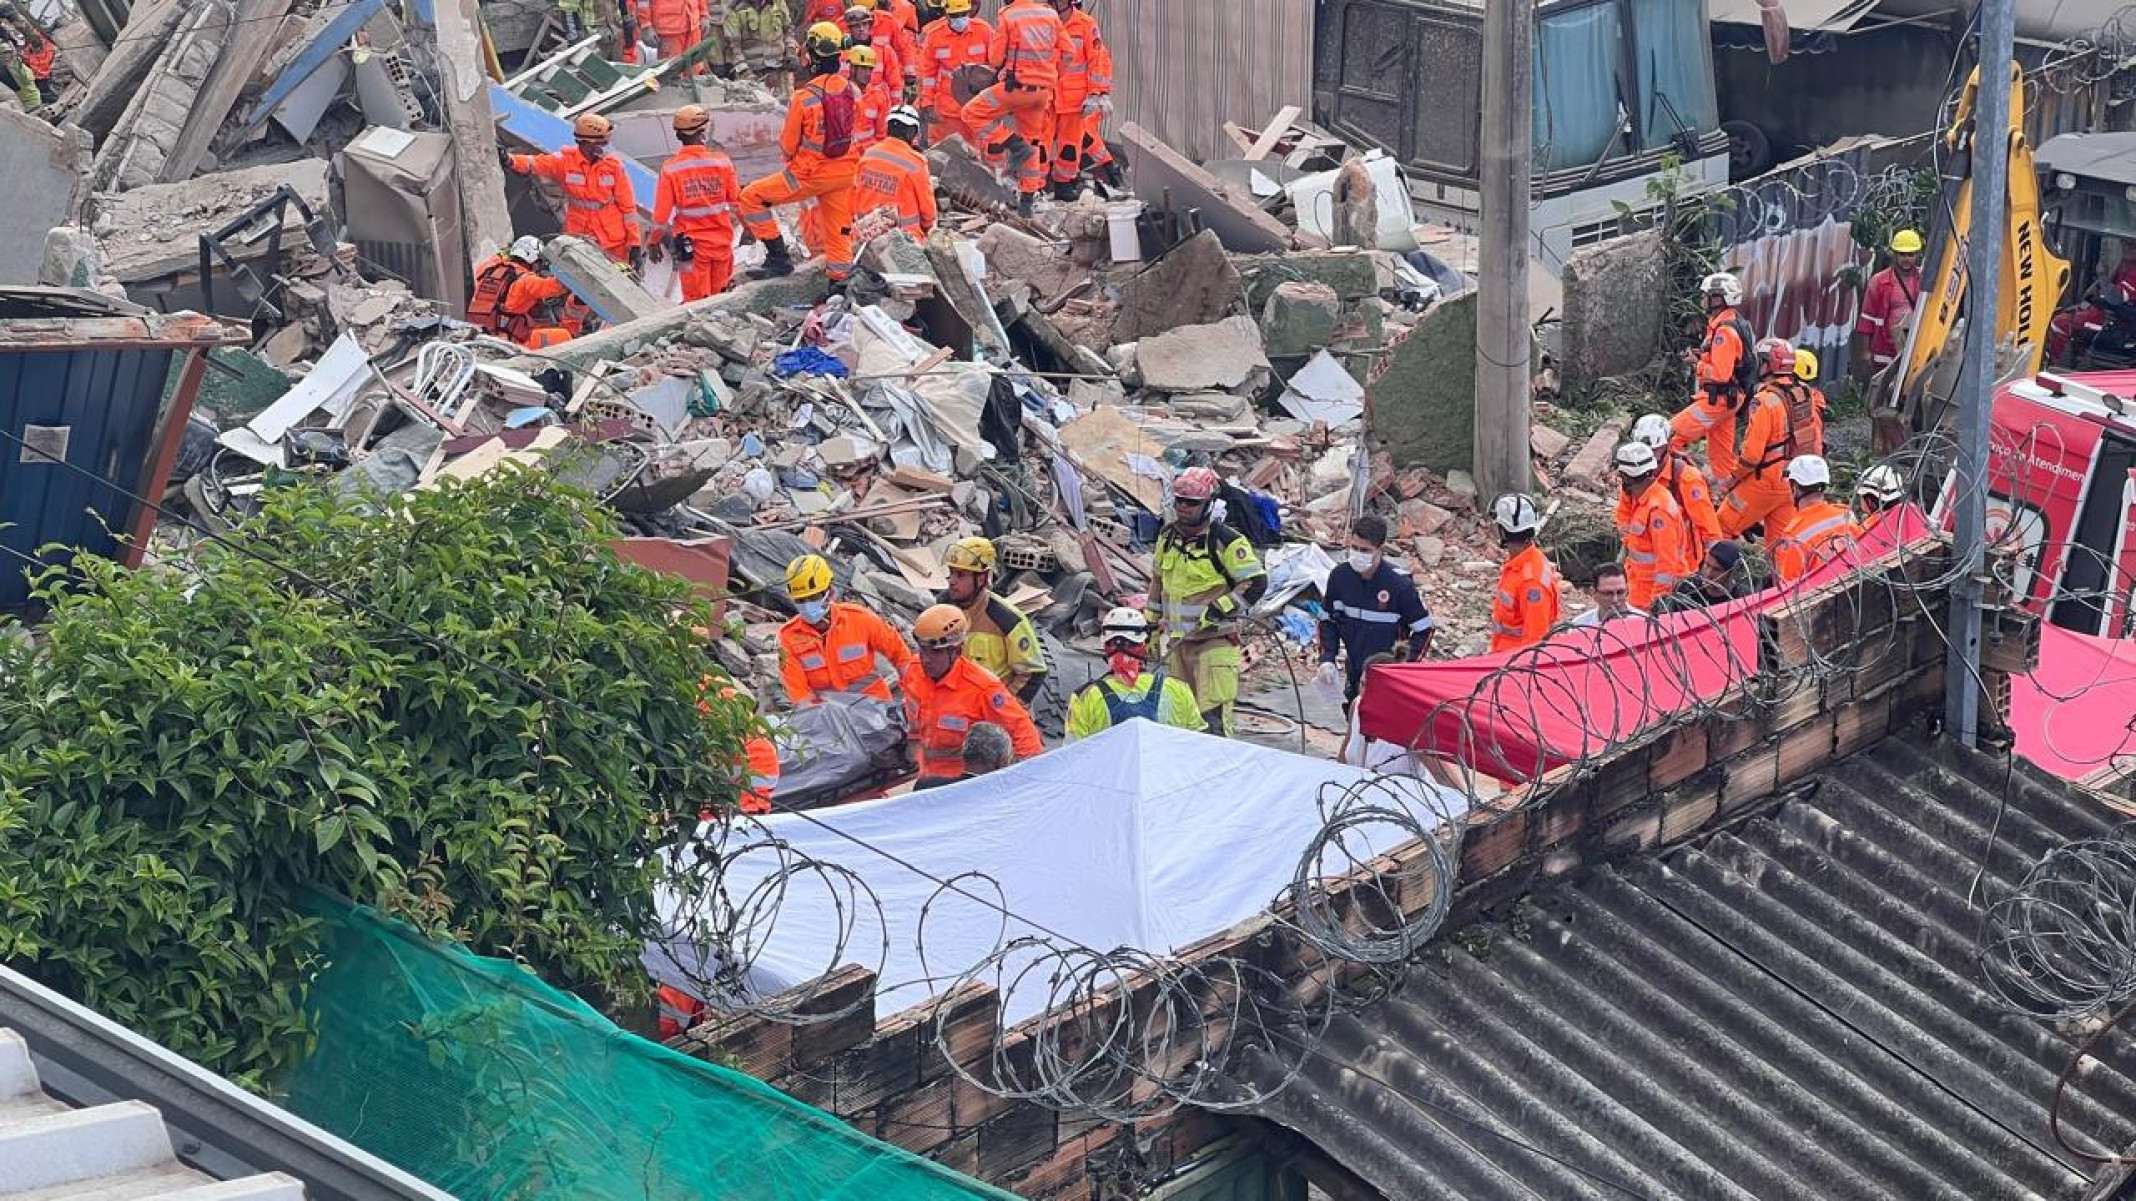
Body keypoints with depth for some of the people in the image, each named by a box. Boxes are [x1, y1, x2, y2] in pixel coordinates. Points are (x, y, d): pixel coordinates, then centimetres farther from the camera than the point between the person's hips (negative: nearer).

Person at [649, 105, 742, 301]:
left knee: (696, 301, 6)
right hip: (722, 241, 2)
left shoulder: (671, 168, -12)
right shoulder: (722, 161, -9)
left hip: (690, 246, -2)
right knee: (719, 298, 15)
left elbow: (662, 212, -6)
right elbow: (735, 201, 3)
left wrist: (656, 241, 7)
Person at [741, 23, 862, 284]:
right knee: (837, 230, 17)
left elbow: (788, 146, -8)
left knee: (751, 198, 7)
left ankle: (779, 258, 3)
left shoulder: (803, 97, -19)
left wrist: (790, 156, 14)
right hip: (844, 174, 5)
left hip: (809, 174, -5)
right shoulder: (853, 92, -5)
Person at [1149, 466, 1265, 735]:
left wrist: (1218, 610, -20)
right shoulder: (1168, 535, 9)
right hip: (1178, 640, 7)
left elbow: (1256, 583, -13)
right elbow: (1158, 580, 23)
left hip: (1215, 641, -7)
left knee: (1212, 718, -15)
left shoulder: (1226, 541, -13)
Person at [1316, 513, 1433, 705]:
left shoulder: (1399, 584, -16)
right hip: (1354, 679, 5)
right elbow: (1328, 621, 11)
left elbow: (1424, 630, -6)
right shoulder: (1340, 576, -4)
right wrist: (1327, 660, -2)